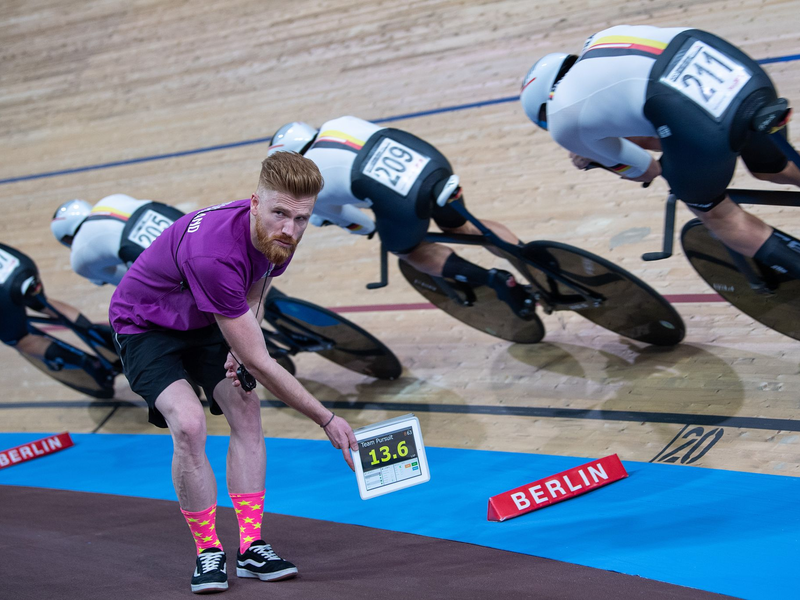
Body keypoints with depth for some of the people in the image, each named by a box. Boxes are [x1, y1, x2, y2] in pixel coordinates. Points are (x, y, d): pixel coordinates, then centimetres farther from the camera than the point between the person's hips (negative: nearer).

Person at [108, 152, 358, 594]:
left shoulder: (278, 236, -17)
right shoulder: (214, 254, -41)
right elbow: (259, 363, -34)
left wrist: (240, 343, -10)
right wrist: (326, 420, -27)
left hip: (204, 323, 7)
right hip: (144, 323, -7)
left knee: (246, 412, -6)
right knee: (188, 424, -24)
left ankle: (251, 546, 1)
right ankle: (207, 550, -8)